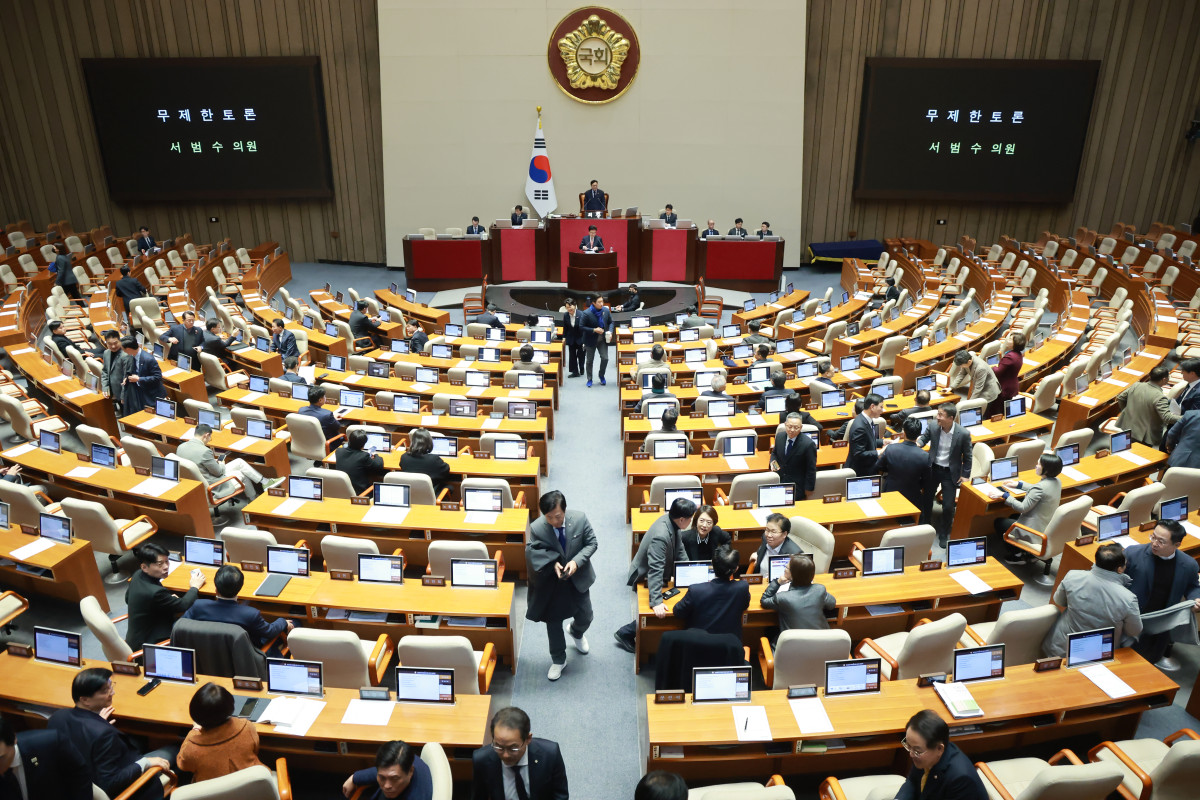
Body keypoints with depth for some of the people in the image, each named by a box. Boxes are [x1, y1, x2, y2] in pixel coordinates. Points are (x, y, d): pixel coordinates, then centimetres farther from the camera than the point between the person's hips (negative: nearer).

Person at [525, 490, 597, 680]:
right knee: (553, 621, 11)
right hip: (552, 581, -1)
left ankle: (577, 633, 55)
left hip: (578, 578, 2)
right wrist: (553, 563, -30)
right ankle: (558, 660, 33)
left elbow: (591, 543, -13)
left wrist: (576, 561, -28)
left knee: (585, 617, 17)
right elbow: (532, 552, -15)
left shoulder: (580, 519, -23)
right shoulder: (536, 528, -27)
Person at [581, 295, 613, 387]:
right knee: (590, 361, 8)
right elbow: (582, 327, -16)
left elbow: (610, 322, 7)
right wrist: (594, 330, -24)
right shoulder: (587, 313, -19)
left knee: (605, 358, -3)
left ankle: (601, 376, 23)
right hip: (591, 340, -3)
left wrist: (610, 332, -11)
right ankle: (589, 380, 24)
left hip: (603, 340, 3)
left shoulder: (606, 311, -6)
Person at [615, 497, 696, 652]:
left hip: (660, 577, 8)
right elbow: (655, 571, -40)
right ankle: (625, 633, 18)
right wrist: (656, 602, -41)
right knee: (660, 613, 3)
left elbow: (679, 550, 3)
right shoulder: (660, 537, -39)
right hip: (644, 579, -8)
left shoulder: (672, 521, -13)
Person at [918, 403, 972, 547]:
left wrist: (965, 475, -3)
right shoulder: (933, 427, -14)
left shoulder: (963, 434, -20)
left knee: (948, 506, 2)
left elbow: (967, 456, -5)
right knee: (926, 499, 16)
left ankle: (943, 534, 27)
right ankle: (923, 528, 39)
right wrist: (918, 443, -15)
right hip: (932, 468, 2)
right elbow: (924, 438, 7)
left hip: (950, 472, -2)